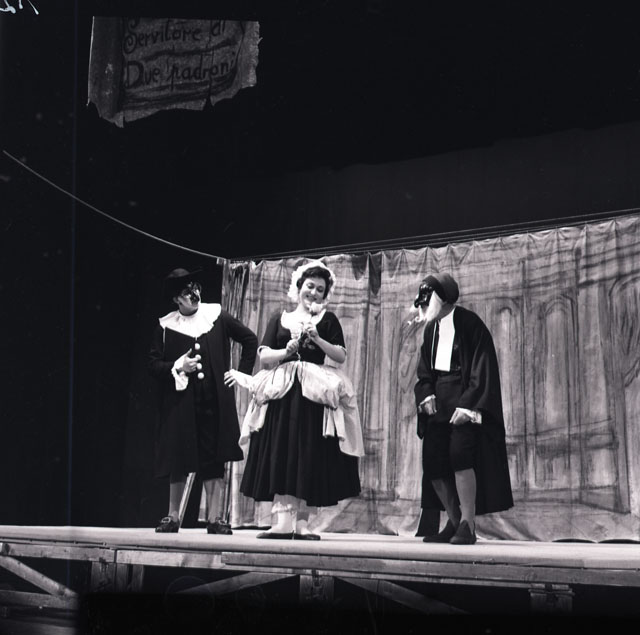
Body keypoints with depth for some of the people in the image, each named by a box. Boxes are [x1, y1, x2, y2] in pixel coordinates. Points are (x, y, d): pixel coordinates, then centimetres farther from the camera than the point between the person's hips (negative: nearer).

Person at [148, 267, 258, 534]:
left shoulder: (217, 316, 4)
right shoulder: (166, 326, 1)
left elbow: (250, 340, 14)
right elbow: (153, 364, 4)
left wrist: (242, 372, 7)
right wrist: (177, 367, -12)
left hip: (215, 401, 0)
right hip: (180, 402, 0)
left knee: (214, 460, 1)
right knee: (178, 460, 5)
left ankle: (215, 518, 6)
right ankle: (173, 517, 18)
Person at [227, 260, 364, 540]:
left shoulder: (328, 320, 13)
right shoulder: (280, 319, 15)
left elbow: (341, 356, 4)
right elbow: (263, 354, 7)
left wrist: (318, 340, -9)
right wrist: (286, 351, -10)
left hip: (315, 393, -1)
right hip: (282, 393, 1)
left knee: (310, 459, -5)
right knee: (280, 454, -6)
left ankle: (301, 522, 0)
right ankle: (283, 520, -6)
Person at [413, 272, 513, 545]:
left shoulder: (469, 324, -11)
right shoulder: (432, 329, 10)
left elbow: (482, 369, -14)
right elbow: (425, 370, 16)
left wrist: (467, 405, -20)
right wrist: (426, 395, -3)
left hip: (466, 399, -7)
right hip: (439, 403, 7)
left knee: (460, 453, -22)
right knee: (433, 461, 0)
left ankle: (468, 525, -16)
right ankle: (454, 522, 15)